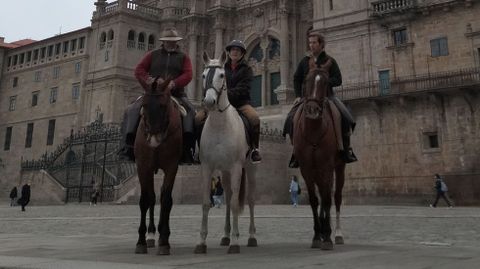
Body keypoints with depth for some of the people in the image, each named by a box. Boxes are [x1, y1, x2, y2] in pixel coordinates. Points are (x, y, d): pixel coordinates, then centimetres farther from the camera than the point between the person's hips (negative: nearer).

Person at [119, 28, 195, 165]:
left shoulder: (183, 57, 13)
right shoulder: (153, 55, 17)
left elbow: (188, 75, -3)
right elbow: (139, 70, 8)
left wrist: (173, 84, -21)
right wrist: (148, 81, -13)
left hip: (176, 94, -1)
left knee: (191, 112, -27)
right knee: (131, 110, -19)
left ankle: (188, 148, -29)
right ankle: (127, 145, -18)